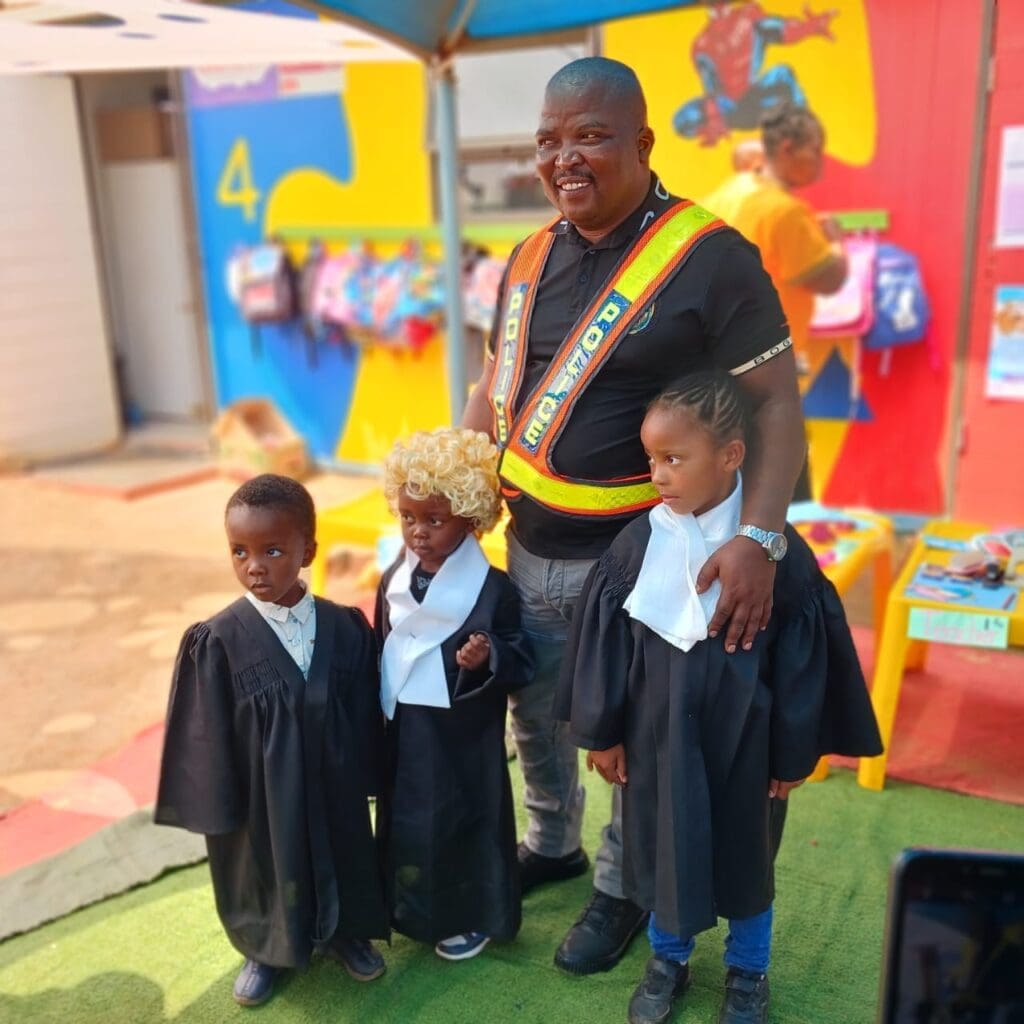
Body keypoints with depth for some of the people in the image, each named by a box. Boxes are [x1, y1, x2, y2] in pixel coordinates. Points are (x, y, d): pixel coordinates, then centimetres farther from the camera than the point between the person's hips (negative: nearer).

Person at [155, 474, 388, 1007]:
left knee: (340, 859, 23)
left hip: (333, 786, 2)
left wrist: (365, 778, 4)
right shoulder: (216, 643, -20)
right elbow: (206, 737, -12)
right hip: (259, 792, -2)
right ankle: (267, 951, 49)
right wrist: (218, 806, -7)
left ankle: (343, 932, 52)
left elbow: (366, 715, -2)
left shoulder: (346, 627, -13)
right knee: (261, 869, 21)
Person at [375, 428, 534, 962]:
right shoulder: (394, 580, -1)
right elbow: (381, 655, 10)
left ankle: (471, 918, 33)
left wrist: (489, 658, -33)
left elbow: (520, 662, -12)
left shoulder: (492, 588, -18)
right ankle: (415, 908, 42)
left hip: (463, 740, -5)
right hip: (403, 734, 5)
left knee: (464, 826, 11)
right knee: (405, 823, 19)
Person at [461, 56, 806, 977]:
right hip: (528, 552, 6)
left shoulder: (709, 256, -15)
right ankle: (553, 846, 50)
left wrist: (758, 538, -28)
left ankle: (622, 888, 40)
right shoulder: (530, 259, 5)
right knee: (534, 717, 23)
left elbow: (775, 402, -16)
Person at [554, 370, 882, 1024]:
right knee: (661, 848, 18)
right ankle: (668, 959, 43)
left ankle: (748, 971, 43)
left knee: (744, 856, 18)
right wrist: (602, 732, 2)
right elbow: (607, 645, -2)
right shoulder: (636, 546, -11)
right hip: (657, 734, 2)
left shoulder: (780, 553, -17)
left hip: (743, 741, -1)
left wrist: (794, 753, -2)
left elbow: (800, 660, -8)